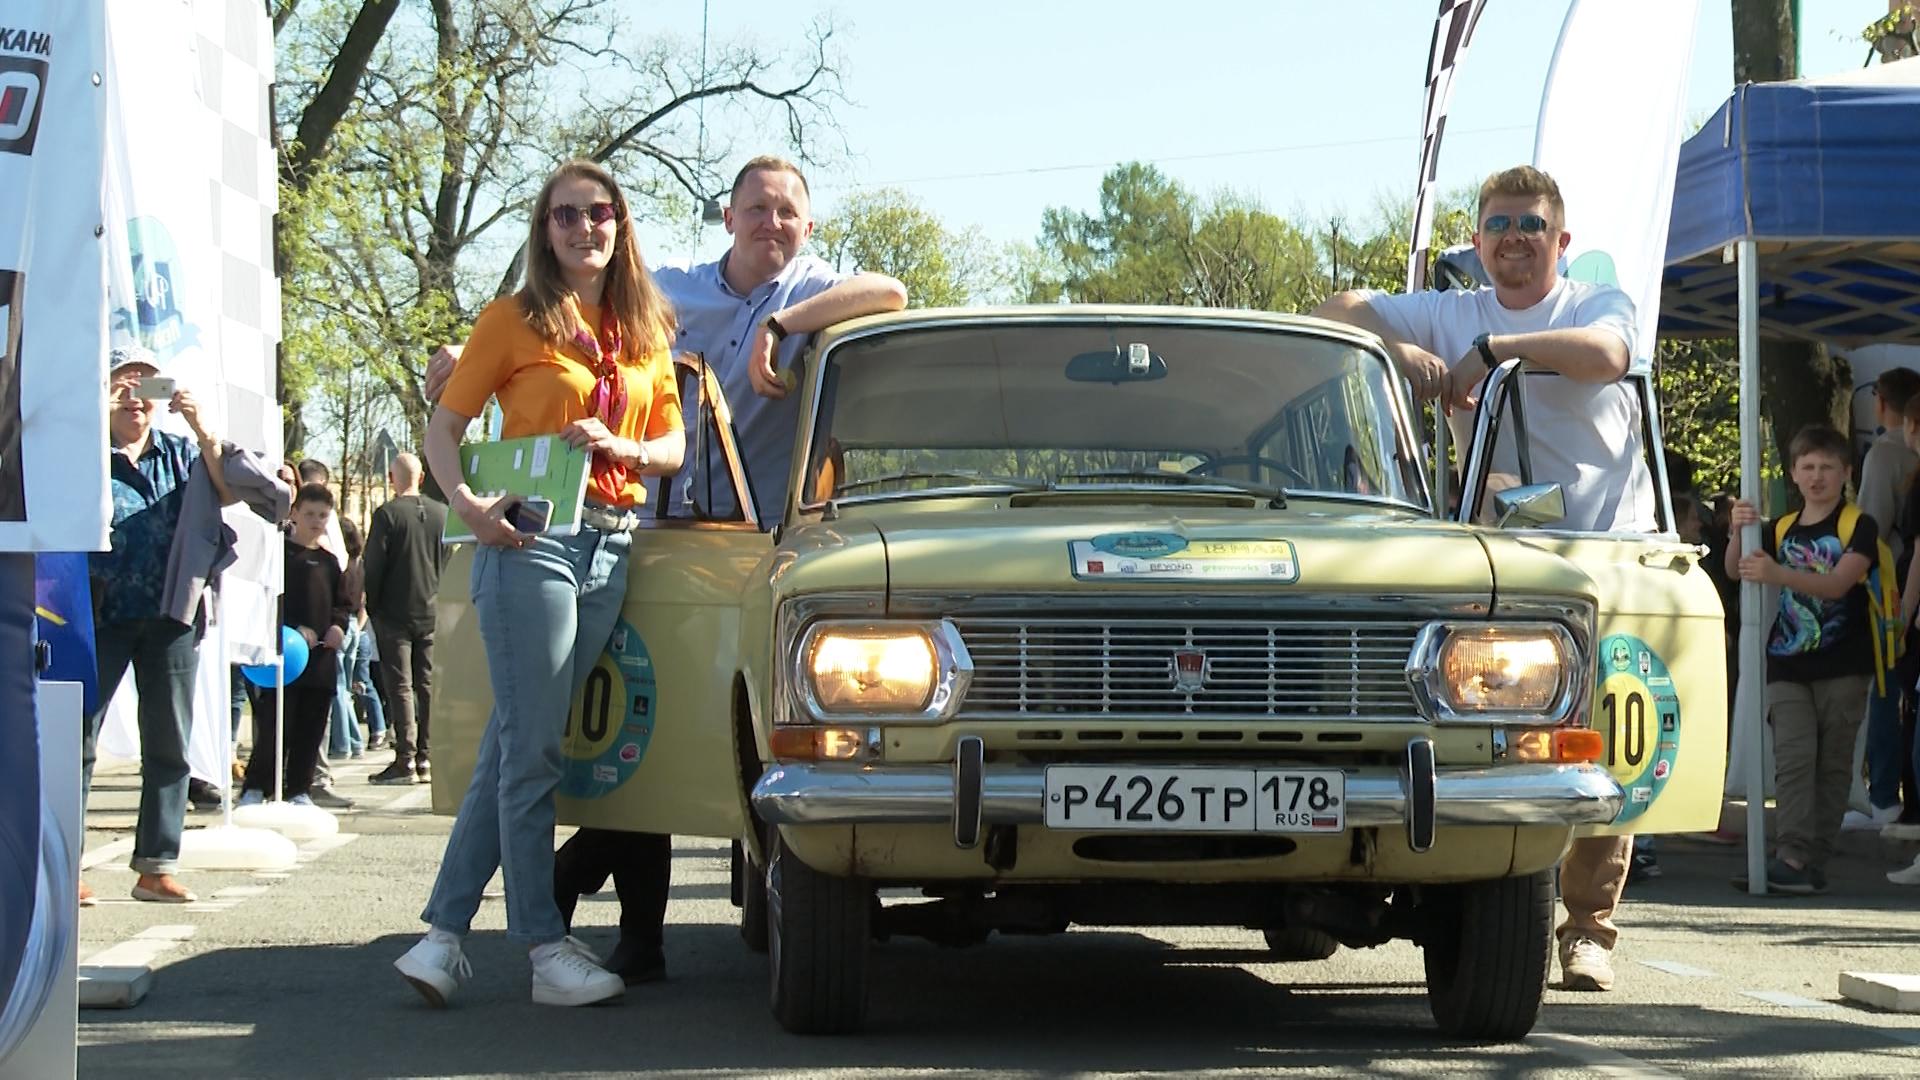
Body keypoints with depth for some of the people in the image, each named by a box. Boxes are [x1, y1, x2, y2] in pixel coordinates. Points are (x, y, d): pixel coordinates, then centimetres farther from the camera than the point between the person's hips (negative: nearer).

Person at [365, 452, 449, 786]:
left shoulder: (387, 514, -11)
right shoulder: (442, 513, 2)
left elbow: (373, 566, -9)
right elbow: (450, 563, 9)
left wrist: (371, 608, 2)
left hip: (395, 614, -4)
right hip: (432, 614, 4)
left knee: (399, 687, -2)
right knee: (427, 686, 8)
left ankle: (405, 759, -7)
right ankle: (425, 759, 7)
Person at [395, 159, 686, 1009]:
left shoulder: (647, 331, 15)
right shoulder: (514, 321, 2)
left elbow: (674, 447, 15)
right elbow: (445, 426, 1)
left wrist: (621, 448, -7)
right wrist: (465, 502, -17)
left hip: (612, 550, 5)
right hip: (532, 541, -5)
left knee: (511, 748, 5)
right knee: (530, 751, -5)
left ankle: (446, 929, 7)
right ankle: (545, 947, -4)